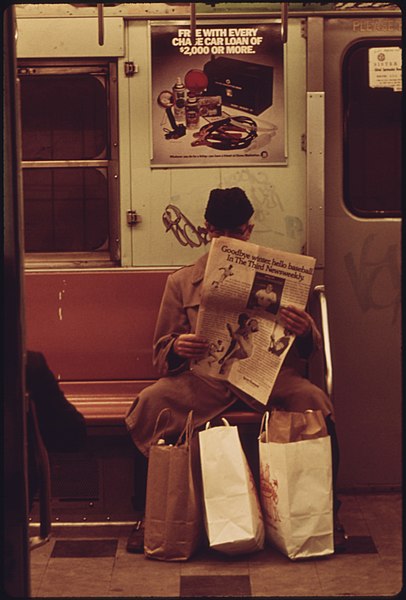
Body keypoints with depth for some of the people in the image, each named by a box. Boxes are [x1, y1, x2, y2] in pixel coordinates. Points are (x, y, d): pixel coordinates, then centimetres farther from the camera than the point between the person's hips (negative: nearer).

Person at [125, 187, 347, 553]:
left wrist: (304, 332, -16)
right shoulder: (182, 282, 13)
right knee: (149, 404, -28)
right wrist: (177, 349, -15)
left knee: (315, 401, -30)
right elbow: (161, 353, 11)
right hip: (203, 378, 0)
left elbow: (310, 349, 11)